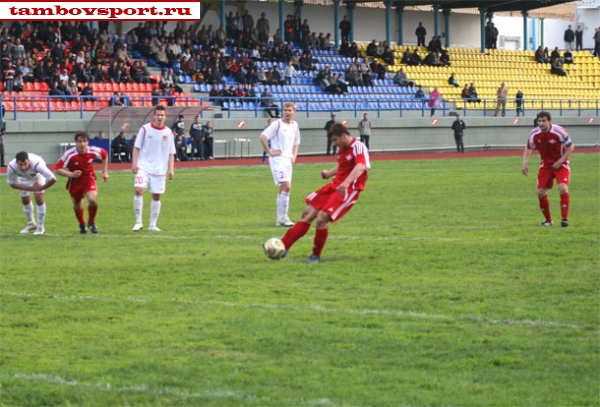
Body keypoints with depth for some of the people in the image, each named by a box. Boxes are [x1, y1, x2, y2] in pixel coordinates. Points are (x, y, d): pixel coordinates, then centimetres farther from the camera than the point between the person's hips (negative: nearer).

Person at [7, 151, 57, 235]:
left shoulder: (36, 164, -50)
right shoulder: (11, 167, -41)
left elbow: (53, 179, -48)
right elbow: (12, 184, -22)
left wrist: (41, 188, -30)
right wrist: (30, 188, -29)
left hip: (38, 175, -3)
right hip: (24, 177, 3)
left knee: (39, 199, -12)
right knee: (25, 200, 8)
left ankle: (40, 227, 3)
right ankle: (31, 223, 33)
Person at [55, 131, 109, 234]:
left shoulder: (93, 151, -17)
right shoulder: (70, 154, -25)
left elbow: (105, 155, 7)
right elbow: (57, 169, -23)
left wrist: (105, 172, 8)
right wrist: (71, 174, -37)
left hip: (89, 179, 0)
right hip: (75, 182, 0)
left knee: (93, 200, -23)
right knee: (77, 205, 10)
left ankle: (91, 222, 5)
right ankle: (82, 225, 41)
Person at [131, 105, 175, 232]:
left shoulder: (168, 133, 4)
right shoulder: (145, 129, -2)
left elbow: (171, 153, 8)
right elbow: (136, 147, 2)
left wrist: (171, 169, 0)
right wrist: (134, 163, -7)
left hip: (159, 170, 3)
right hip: (144, 167, -3)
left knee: (156, 196, 6)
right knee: (139, 190, -20)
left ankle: (153, 225, 18)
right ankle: (138, 222, -12)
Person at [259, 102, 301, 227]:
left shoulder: (295, 126, 12)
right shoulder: (277, 124, -8)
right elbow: (263, 137, -14)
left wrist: (294, 156, 12)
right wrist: (270, 152, -14)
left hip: (288, 160, 7)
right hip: (278, 159, -7)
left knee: (283, 189, 11)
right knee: (286, 186, -18)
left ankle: (280, 218, 18)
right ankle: (283, 217, -13)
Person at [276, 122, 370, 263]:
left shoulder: (359, 148, -16)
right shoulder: (342, 150, 11)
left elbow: (360, 167, -35)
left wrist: (346, 182, -48)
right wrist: (329, 173, 12)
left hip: (349, 190, -9)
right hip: (335, 186, 9)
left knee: (321, 219, -18)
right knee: (308, 214, 6)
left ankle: (316, 256, 2)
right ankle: (283, 247, 11)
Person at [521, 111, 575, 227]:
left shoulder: (558, 131, -21)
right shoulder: (534, 134, -9)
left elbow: (571, 146, -11)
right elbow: (528, 148, 9)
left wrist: (560, 161, -17)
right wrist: (524, 163, -4)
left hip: (560, 164, -4)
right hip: (546, 164, 4)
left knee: (563, 188, -23)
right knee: (541, 192, -3)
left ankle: (565, 218, -13)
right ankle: (548, 220, 16)